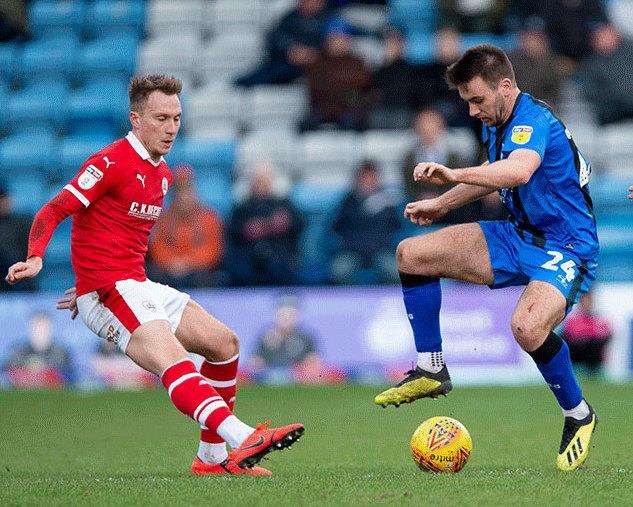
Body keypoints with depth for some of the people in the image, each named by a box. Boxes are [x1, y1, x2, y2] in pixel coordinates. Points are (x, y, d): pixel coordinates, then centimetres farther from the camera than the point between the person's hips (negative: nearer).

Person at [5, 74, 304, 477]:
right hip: (109, 293, -10)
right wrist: (35, 258, -33)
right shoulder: (111, 163, -12)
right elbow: (52, 212, -16)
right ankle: (241, 439, -47)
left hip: (139, 288, 10)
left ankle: (213, 456, 15)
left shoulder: (163, 173, 17)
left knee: (225, 343, 9)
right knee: (174, 363, -28)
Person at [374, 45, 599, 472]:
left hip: (565, 248, -10)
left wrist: (455, 175, -58)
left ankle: (578, 415, -10)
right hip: (518, 236, 10)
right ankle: (431, 371, 8)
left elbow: (519, 170, -47)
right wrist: (441, 205, 26)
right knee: (411, 254, 0)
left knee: (528, 327, -37)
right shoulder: (498, 124, 6)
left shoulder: (534, 121, -23)